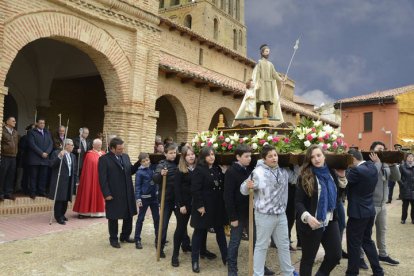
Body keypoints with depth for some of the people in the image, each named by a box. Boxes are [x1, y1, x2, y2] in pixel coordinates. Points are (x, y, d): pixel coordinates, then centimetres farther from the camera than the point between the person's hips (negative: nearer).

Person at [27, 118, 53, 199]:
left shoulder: (47, 132, 17)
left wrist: (47, 152, -7)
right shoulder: (32, 132, 1)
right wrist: (41, 153, -14)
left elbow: (51, 143, 10)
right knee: (34, 176, 0)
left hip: (45, 158, 4)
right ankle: (33, 192, 5)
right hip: (34, 158, -4)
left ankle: (42, 191, 9)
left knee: (44, 176, 2)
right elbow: (32, 144, -9)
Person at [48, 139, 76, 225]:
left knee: (66, 199, 12)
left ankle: (62, 215, 27)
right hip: (60, 180, -6)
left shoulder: (72, 156, 15)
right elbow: (52, 165, -17)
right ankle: (58, 217, 6)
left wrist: (75, 181, 13)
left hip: (69, 181, 7)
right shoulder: (56, 153, -5)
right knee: (59, 199, -3)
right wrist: (59, 156, -26)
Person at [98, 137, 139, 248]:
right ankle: (113, 239, 25)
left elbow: (130, 171, 12)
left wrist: (139, 163, -3)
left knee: (129, 216, 15)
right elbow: (102, 178, -13)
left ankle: (125, 236, 33)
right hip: (113, 194, -6)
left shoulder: (125, 156, 9)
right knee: (113, 218, 9)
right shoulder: (104, 159, -11)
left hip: (127, 193, 6)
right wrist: (106, 194, -17)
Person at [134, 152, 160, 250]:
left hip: (154, 197, 4)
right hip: (144, 198, -4)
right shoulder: (139, 172, -10)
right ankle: (137, 240, 16)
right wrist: (138, 198, -18)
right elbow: (137, 186, -11)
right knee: (140, 219, 6)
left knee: (157, 218, 10)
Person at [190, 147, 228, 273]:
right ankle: (195, 261, 15)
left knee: (220, 231, 14)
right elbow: (195, 190, -17)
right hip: (203, 206, -6)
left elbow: (223, 187, 15)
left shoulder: (218, 169, 9)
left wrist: (223, 203, 9)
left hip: (217, 206, 6)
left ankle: (225, 257, 25)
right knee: (199, 232, 4)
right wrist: (200, 205, -20)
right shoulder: (199, 170, -12)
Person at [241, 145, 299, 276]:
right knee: (261, 246, 5)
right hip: (264, 216, -6)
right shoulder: (258, 172, -15)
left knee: (284, 245, 20)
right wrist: (247, 186, -35)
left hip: (281, 215, 6)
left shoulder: (283, 171, 4)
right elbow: (243, 190, -11)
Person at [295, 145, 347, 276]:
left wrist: (341, 176, 5)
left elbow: (338, 194, 14)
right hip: (312, 224, -5)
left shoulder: (331, 172, 2)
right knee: (308, 259, 7)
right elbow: (298, 202, -14)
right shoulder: (305, 176, -11)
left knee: (335, 255, 11)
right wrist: (307, 216, -30)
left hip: (330, 221, 5)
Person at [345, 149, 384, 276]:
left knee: (354, 244, 4)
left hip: (358, 212, -9)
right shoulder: (373, 168, 4)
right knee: (367, 241, 21)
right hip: (369, 211, 9)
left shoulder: (356, 170, -23)